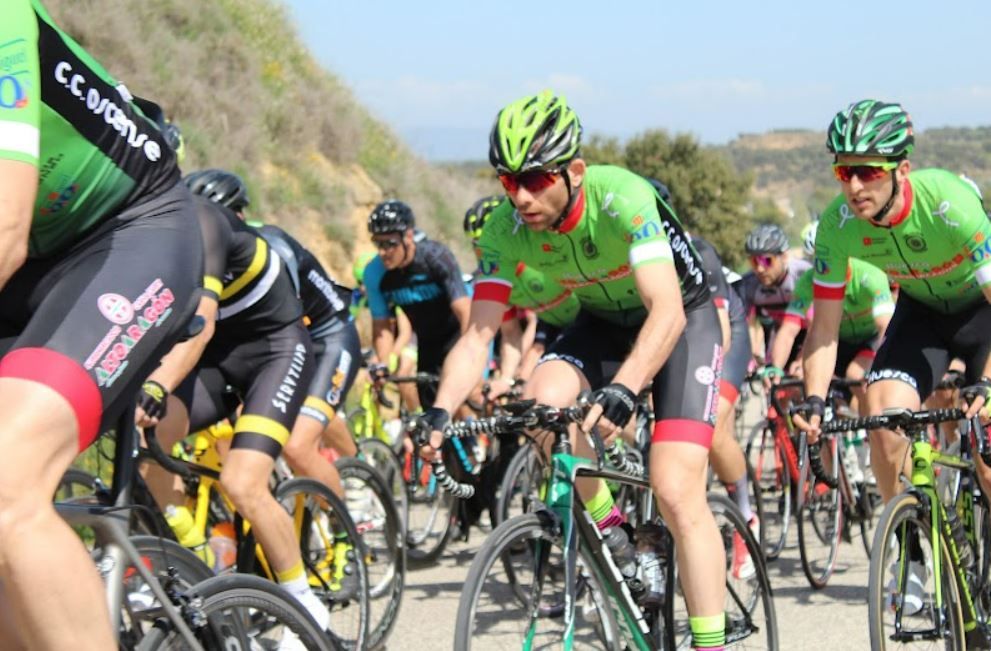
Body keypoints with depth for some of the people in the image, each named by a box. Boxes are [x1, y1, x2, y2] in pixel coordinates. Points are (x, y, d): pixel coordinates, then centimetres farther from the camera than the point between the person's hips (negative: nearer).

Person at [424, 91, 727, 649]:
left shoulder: (621, 199, -35)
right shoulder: (506, 230, -20)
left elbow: (667, 311, -44)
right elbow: (478, 335, -21)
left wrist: (622, 391, -60)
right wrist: (441, 412, -38)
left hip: (681, 316, -4)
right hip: (604, 322, 5)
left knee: (677, 492, -18)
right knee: (540, 405, -26)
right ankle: (607, 529, -2)